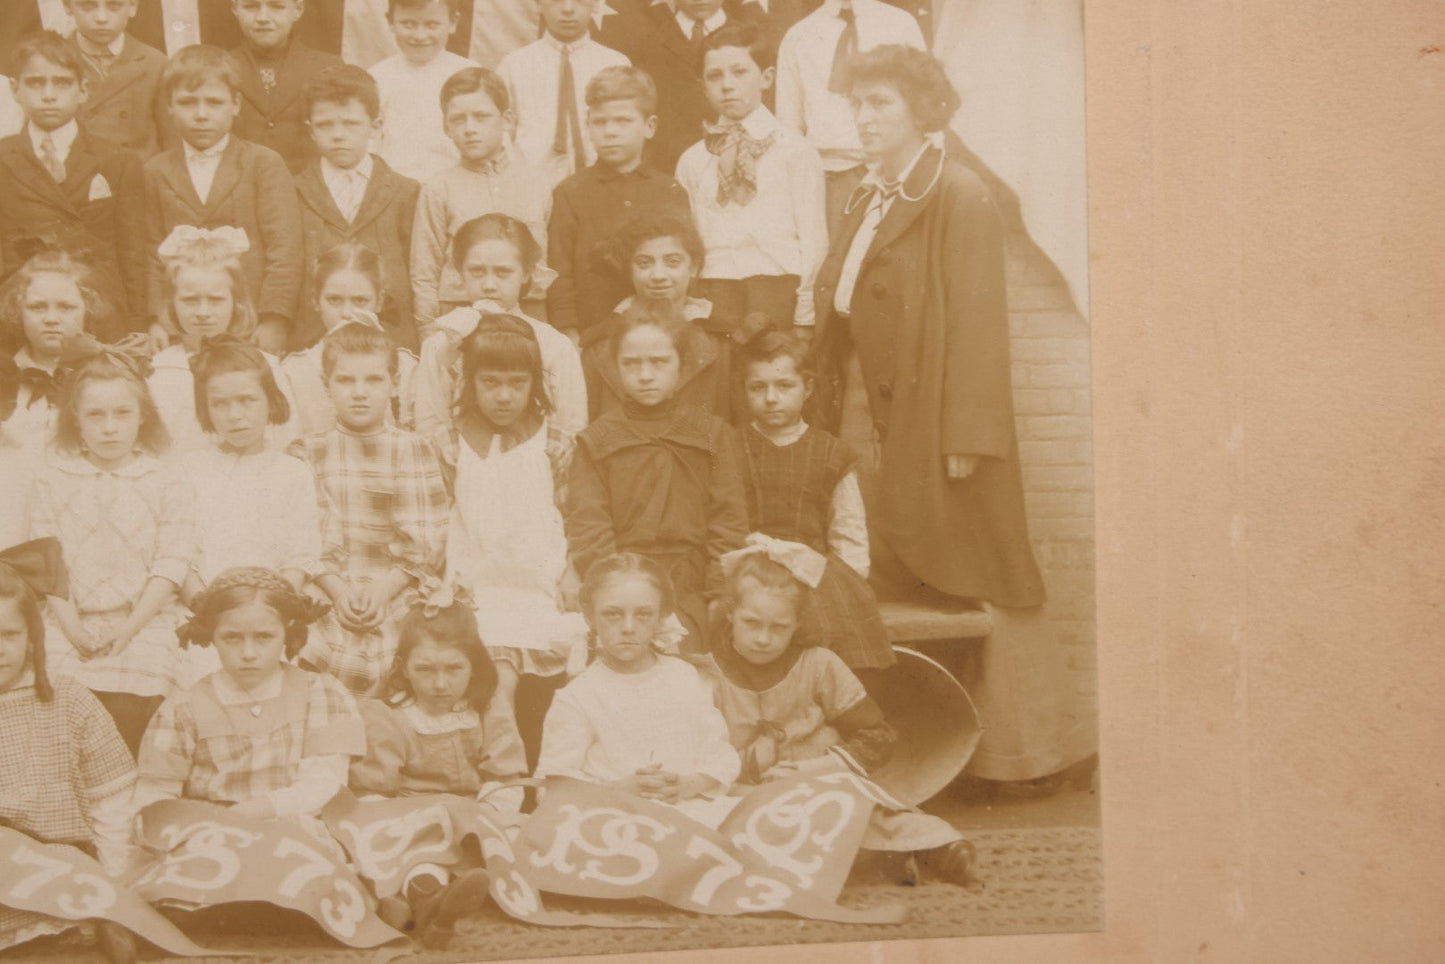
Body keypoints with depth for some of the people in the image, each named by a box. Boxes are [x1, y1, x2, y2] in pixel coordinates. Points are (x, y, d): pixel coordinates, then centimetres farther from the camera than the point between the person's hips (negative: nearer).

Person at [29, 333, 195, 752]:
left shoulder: (168, 486, 5)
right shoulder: (52, 481, 9)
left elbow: (170, 566, -2)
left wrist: (128, 628, -12)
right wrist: (72, 626, -9)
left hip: (143, 629, -1)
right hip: (68, 633, 1)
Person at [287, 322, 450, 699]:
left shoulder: (416, 451, 11)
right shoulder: (306, 453, 11)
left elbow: (426, 540, 3)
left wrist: (384, 590, -10)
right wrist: (338, 591, -13)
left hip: (401, 608, 0)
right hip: (328, 610, 0)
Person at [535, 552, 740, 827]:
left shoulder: (684, 677, 15)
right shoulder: (577, 697, 3)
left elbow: (720, 757, 13)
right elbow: (556, 781, -3)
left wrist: (687, 785, -9)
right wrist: (622, 788, -17)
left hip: (689, 802, 3)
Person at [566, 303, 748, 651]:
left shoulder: (712, 435, 15)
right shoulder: (595, 442, 14)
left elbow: (729, 525, 8)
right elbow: (587, 531, 4)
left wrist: (717, 599, -5)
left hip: (690, 589, 0)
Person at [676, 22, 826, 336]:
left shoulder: (793, 149, 6)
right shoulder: (692, 161, 15)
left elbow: (813, 239, 1)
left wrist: (803, 318, -6)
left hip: (778, 280, -2)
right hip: (713, 294, 2)